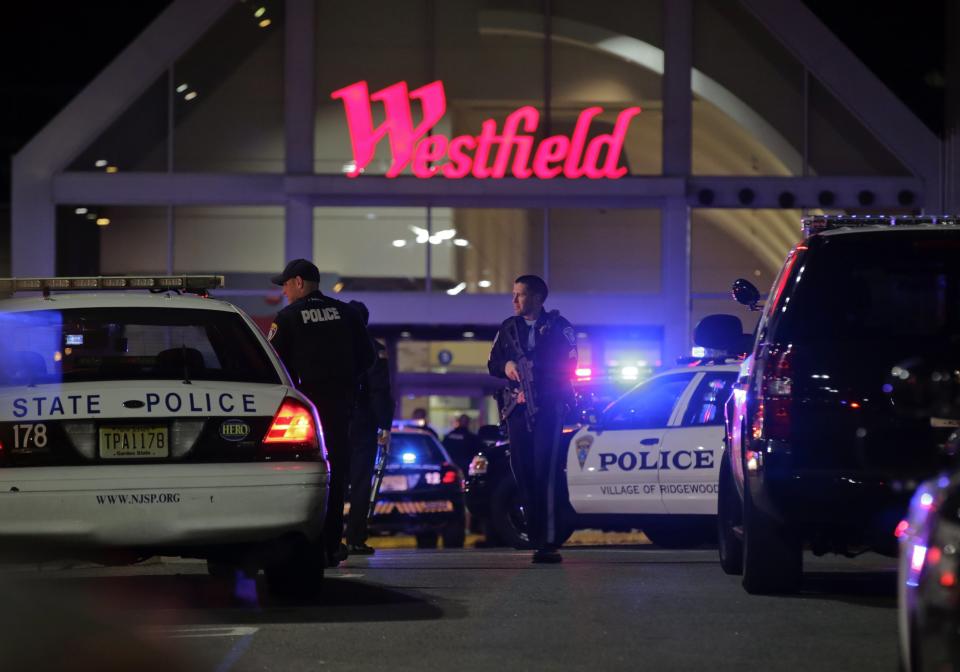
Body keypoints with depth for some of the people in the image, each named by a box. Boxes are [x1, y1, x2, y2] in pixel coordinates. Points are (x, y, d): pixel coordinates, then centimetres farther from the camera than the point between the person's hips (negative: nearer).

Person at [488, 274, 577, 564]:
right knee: (523, 474, 0)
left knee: (545, 474, -14)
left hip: (548, 409, -5)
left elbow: (568, 366, -1)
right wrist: (506, 366, -2)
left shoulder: (558, 326, 3)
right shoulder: (509, 327, 17)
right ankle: (537, 540, 4)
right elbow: (493, 363, 20)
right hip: (518, 409, 5)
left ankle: (548, 542, -18)